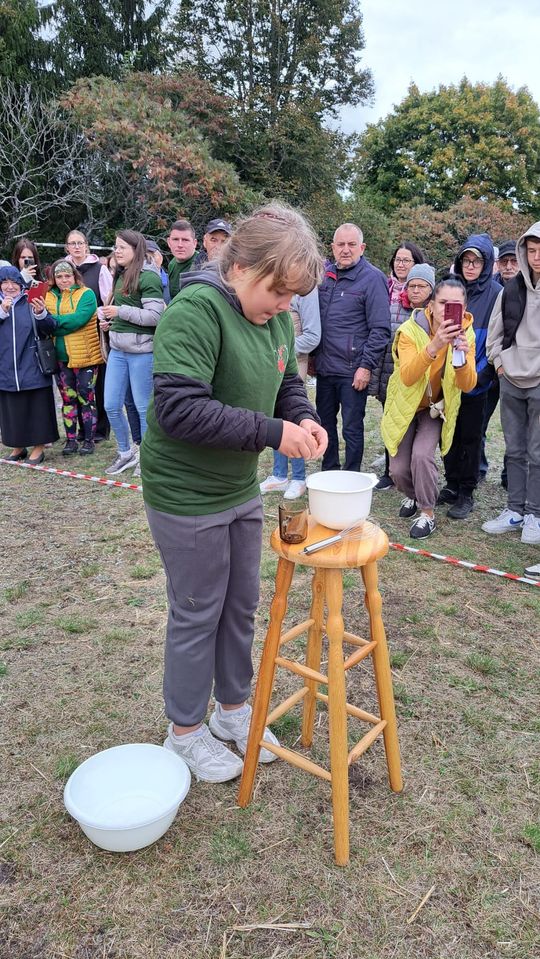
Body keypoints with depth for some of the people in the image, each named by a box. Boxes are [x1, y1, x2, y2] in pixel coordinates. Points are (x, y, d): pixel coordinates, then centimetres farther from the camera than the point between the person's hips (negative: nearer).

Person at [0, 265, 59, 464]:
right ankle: (18, 446, 25)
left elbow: (51, 328, -8)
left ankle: (38, 447, 16)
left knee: (37, 408, 4)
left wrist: (41, 314, -27)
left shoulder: (31, 303, 0)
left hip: (33, 369, -3)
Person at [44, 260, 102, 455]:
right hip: (60, 357, 4)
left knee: (86, 397, 2)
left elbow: (79, 318, -17)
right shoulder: (49, 297, 10)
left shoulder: (86, 294, -4)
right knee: (67, 398, 9)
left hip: (85, 356, -4)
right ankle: (70, 440, 17)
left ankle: (88, 440, 11)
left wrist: (54, 320, -12)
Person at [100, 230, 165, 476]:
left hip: (141, 350, -8)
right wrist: (109, 320, 10)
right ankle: (126, 453, 26)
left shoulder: (148, 277, -10)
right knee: (112, 406, 9)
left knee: (144, 407, 3)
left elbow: (155, 316, -17)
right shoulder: (121, 275, 14)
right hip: (117, 349, 8)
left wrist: (120, 311, -16)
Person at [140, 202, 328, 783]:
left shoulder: (276, 317, 3)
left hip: (241, 488, 8)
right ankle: (185, 731, 31)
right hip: (186, 494, -7)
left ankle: (233, 708, 40)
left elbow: (287, 385, 15)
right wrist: (273, 432, -28)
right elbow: (178, 408, -30)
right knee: (197, 613, 7)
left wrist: (303, 419, -8)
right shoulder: (196, 309, -22)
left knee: (241, 604, 18)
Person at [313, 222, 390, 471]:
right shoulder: (325, 274, 9)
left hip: (353, 371, -6)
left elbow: (380, 329, -12)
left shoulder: (372, 278, -8)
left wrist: (366, 366, -16)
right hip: (324, 367, 6)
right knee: (325, 423, 15)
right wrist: (313, 356, 13)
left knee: (352, 428, 4)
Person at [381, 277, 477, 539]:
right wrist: (434, 346, -51)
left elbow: (467, 386, -23)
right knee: (398, 470, -2)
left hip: (436, 407, 0)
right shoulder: (410, 330, -23)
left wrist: (462, 358, -42)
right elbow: (407, 377, -38)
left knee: (422, 455, -23)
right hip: (405, 406, 0)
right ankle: (412, 495, 33)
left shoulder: (465, 334, -14)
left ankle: (428, 514, -2)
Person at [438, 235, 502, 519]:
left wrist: (480, 374, -14)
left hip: (476, 380, -4)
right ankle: (452, 484, 26)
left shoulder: (496, 293, -5)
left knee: (470, 435, 4)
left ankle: (466, 493, 15)